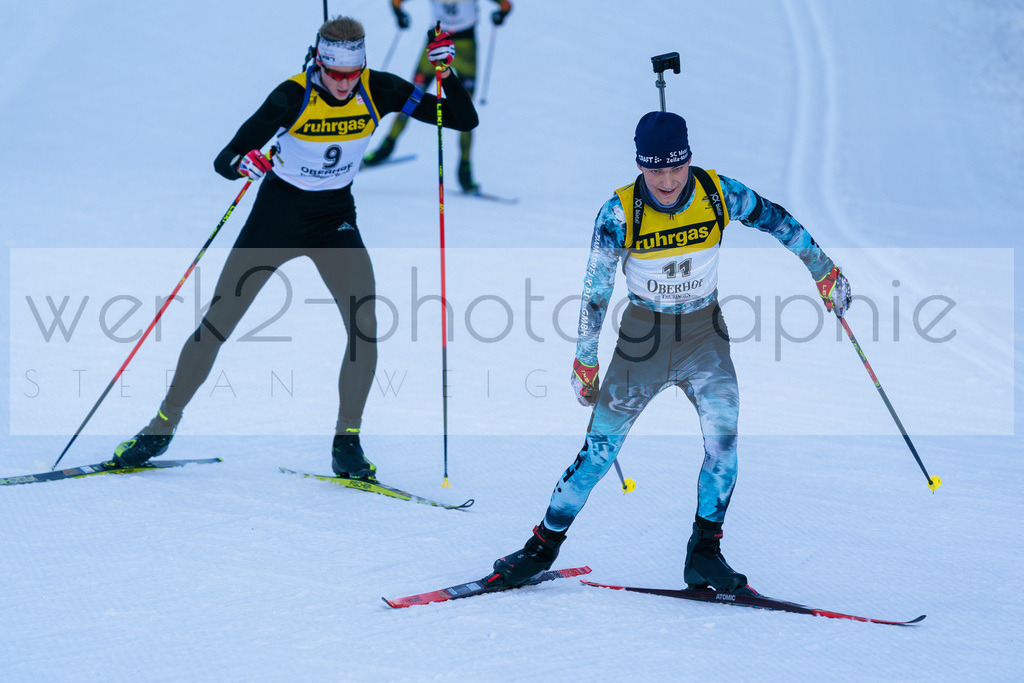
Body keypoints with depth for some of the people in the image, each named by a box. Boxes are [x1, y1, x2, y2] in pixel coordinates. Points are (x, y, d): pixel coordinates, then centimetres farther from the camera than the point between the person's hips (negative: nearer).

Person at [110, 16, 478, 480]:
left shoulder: (379, 91, -15)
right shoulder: (293, 96, -23)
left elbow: (465, 120, -14)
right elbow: (223, 160, -23)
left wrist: (447, 71, -31)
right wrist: (242, 163, -47)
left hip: (335, 219, 2)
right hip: (277, 212, -2)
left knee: (365, 324, -20)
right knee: (218, 321, -1)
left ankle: (347, 443, -7)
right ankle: (164, 424, 16)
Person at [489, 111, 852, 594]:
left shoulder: (719, 195, -14)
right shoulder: (618, 214, -17)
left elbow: (775, 219, 4)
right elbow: (595, 291, -8)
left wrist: (823, 268, 10)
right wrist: (585, 361, -4)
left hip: (705, 335, 1)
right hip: (643, 335, -1)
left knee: (723, 440, -18)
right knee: (600, 450, -2)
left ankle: (704, 553, -5)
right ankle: (543, 547, 14)